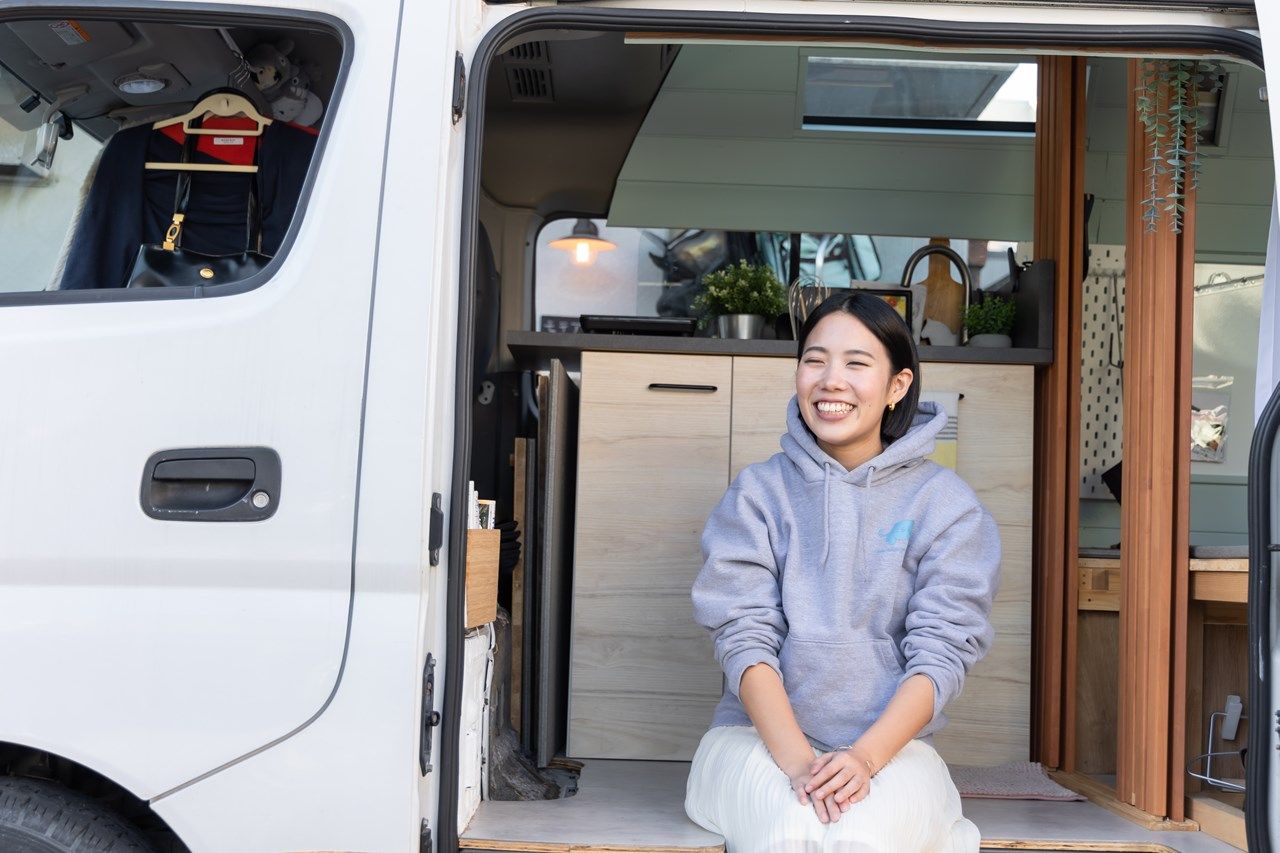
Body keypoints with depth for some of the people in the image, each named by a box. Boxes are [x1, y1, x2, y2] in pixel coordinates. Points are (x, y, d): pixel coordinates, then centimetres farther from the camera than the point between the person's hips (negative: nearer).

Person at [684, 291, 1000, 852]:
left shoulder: (945, 503, 3)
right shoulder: (757, 493, 4)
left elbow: (941, 652, -5)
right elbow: (744, 637, -5)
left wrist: (864, 757, -20)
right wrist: (797, 761, -20)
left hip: (891, 740, 0)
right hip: (761, 734, 0)